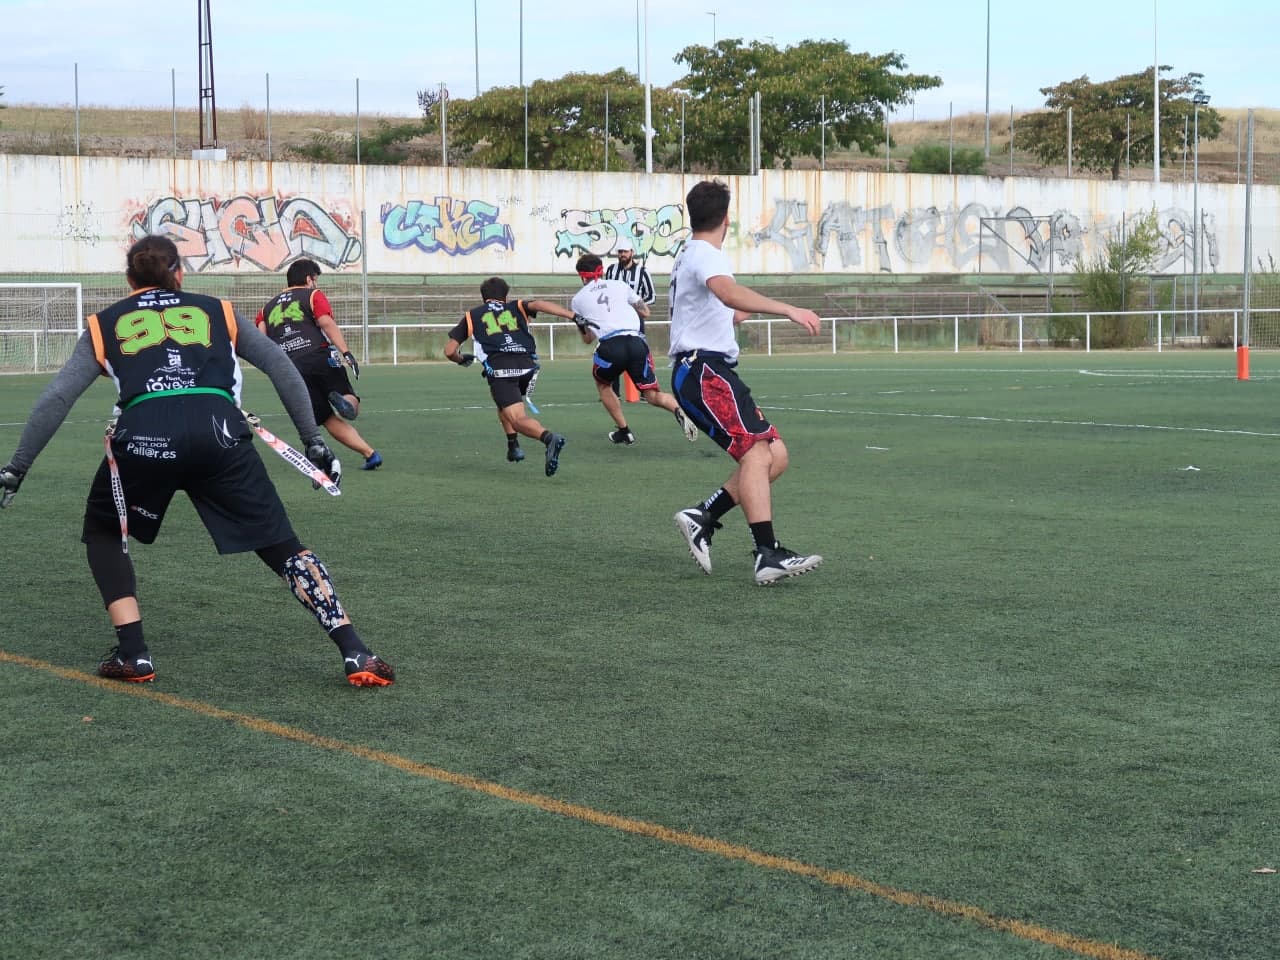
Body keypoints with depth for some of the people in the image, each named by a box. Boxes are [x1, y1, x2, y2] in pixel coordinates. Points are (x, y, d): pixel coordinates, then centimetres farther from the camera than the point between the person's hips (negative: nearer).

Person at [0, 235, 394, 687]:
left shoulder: (104, 325, 26)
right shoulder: (217, 312, 27)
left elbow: (56, 399, 18)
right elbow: (283, 369, 22)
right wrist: (313, 442, 25)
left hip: (143, 435, 0)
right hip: (219, 434, 0)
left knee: (103, 533, 27)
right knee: (282, 547, 10)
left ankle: (132, 654, 14)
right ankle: (355, 654, -2)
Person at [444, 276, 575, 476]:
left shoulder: (471, 316, 26)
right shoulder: (516, 307, 27)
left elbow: (449, 350, 23)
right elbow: (538, 305, 4)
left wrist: (461, 360, 46)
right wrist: (573, 316, -5)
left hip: (499, 368, -3)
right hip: (528, 365, 3)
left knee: (517, 419, -12)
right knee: (503, 403, 32)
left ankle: (548, 437, -40)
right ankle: (514, 446, 18)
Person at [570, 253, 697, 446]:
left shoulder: (577, 300, 18)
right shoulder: (619, 285, 21)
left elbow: (588, 339, 24)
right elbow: (645, 312, 30)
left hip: (610, 346, -2)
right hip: (636, 341, 2)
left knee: (602, 384, 29)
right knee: (652, 394, 9)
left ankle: (624, 431, 24)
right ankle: (678, 410, -22)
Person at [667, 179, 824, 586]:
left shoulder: (688, 255, 25)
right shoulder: (705, 254, -8)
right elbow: (729, 292, -31)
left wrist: (732, 316, 62)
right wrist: (787, 309, -39)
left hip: (705, 372, 10)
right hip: (704, 369, -10)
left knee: (775, 454, 1)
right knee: (757, 450, -23)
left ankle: (702, 518, -2)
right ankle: (768, 554, -33)